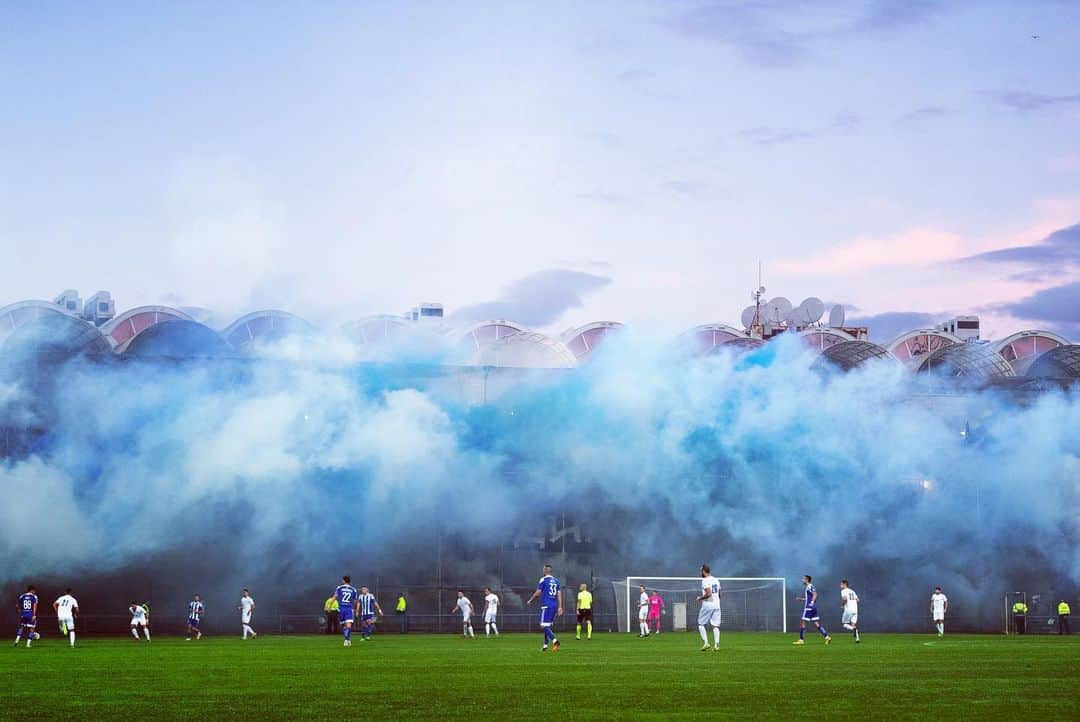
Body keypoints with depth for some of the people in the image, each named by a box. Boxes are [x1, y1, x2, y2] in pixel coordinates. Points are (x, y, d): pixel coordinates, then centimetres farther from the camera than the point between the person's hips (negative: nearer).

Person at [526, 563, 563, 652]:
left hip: (546, 606, -7)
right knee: (548, 626, 15)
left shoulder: (543, 580, -6)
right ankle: (545, 645, 17)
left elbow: (538, 593, -5)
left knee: (544, 626, -10)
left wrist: (530, 601, 9)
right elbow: (559, 594, 9)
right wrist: (560, 607, 10)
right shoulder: (556, 581, 12)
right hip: (554, 606, 7)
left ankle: (554, 640, -31)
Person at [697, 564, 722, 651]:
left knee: (701, 624, 6)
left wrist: (700, 598, -7)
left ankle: (705, 642, -5)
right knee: (715, 625, 5)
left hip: (707, 605, -7)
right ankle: (716, 645, -3)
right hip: (717, 605, 7)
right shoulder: (716, 580, 13)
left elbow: (708, 593, -22)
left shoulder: (705, 581, -11)